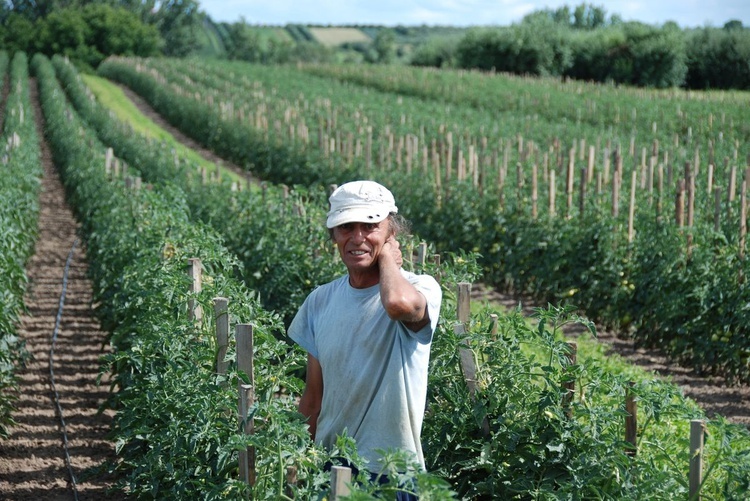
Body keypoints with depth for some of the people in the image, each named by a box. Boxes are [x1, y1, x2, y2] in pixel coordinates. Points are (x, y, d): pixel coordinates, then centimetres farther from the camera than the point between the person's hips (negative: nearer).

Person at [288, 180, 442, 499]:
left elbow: (399, 303, -37)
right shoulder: (320, 301, 5)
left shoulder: (421, 289, -11)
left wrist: (386, 255, -18)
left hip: (393, 472, -4)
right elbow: (313, 397, 10)